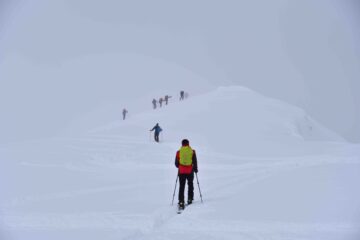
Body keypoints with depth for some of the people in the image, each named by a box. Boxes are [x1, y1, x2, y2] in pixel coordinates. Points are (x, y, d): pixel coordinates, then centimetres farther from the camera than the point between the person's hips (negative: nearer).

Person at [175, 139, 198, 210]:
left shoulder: (179, 152, -1)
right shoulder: (192, 151, -2)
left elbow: (176, 163, 4)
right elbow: (195, 162, -2)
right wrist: (195, 169, 14)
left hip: (181, 172, 0)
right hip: (190, 171, 0)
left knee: (181, 186, 3)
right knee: (190, 185, 19)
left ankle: (181, 202, -5)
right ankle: (190, 199, 20)